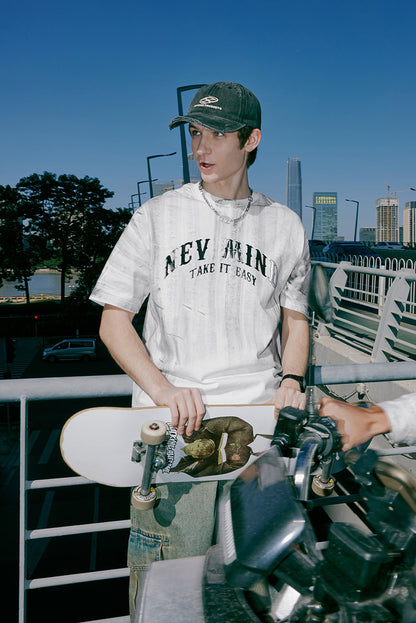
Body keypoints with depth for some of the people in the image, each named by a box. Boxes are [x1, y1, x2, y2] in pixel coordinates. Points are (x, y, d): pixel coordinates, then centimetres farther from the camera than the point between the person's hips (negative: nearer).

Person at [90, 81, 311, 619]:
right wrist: (163, 389, -12)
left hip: (261, 417, 2)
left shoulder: (284, 225, 10)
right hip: (172, 420, -1)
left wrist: (290, 381, -1)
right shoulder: (157, 217, 5)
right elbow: (113, 321, 3)